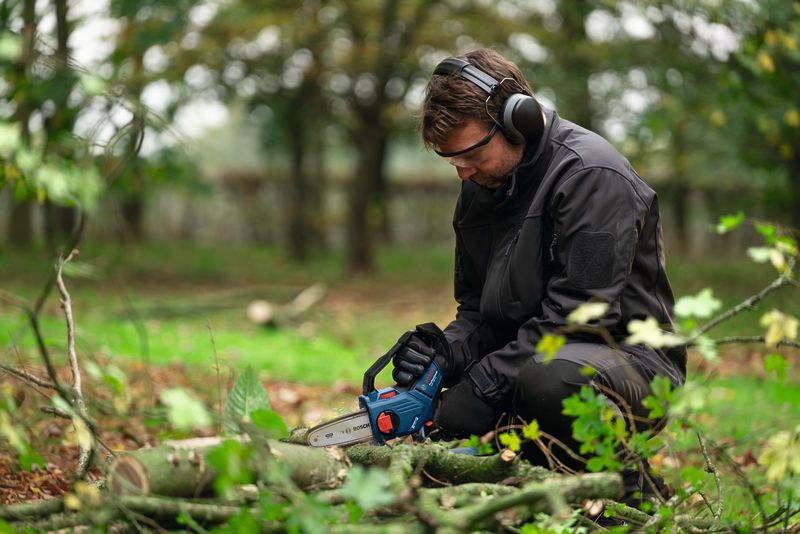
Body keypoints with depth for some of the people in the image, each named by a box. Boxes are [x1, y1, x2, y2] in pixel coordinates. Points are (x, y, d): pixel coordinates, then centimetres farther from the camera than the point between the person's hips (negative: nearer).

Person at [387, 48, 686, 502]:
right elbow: (478, 309, 14)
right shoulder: (481, 188, 10)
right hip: (531, 358, 8)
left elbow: (581, 312, -23)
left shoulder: (589, 174, -17)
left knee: (545, 379, -39)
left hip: (630, 362, -8)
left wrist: (487, 379, -22)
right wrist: (448, 351, -9)